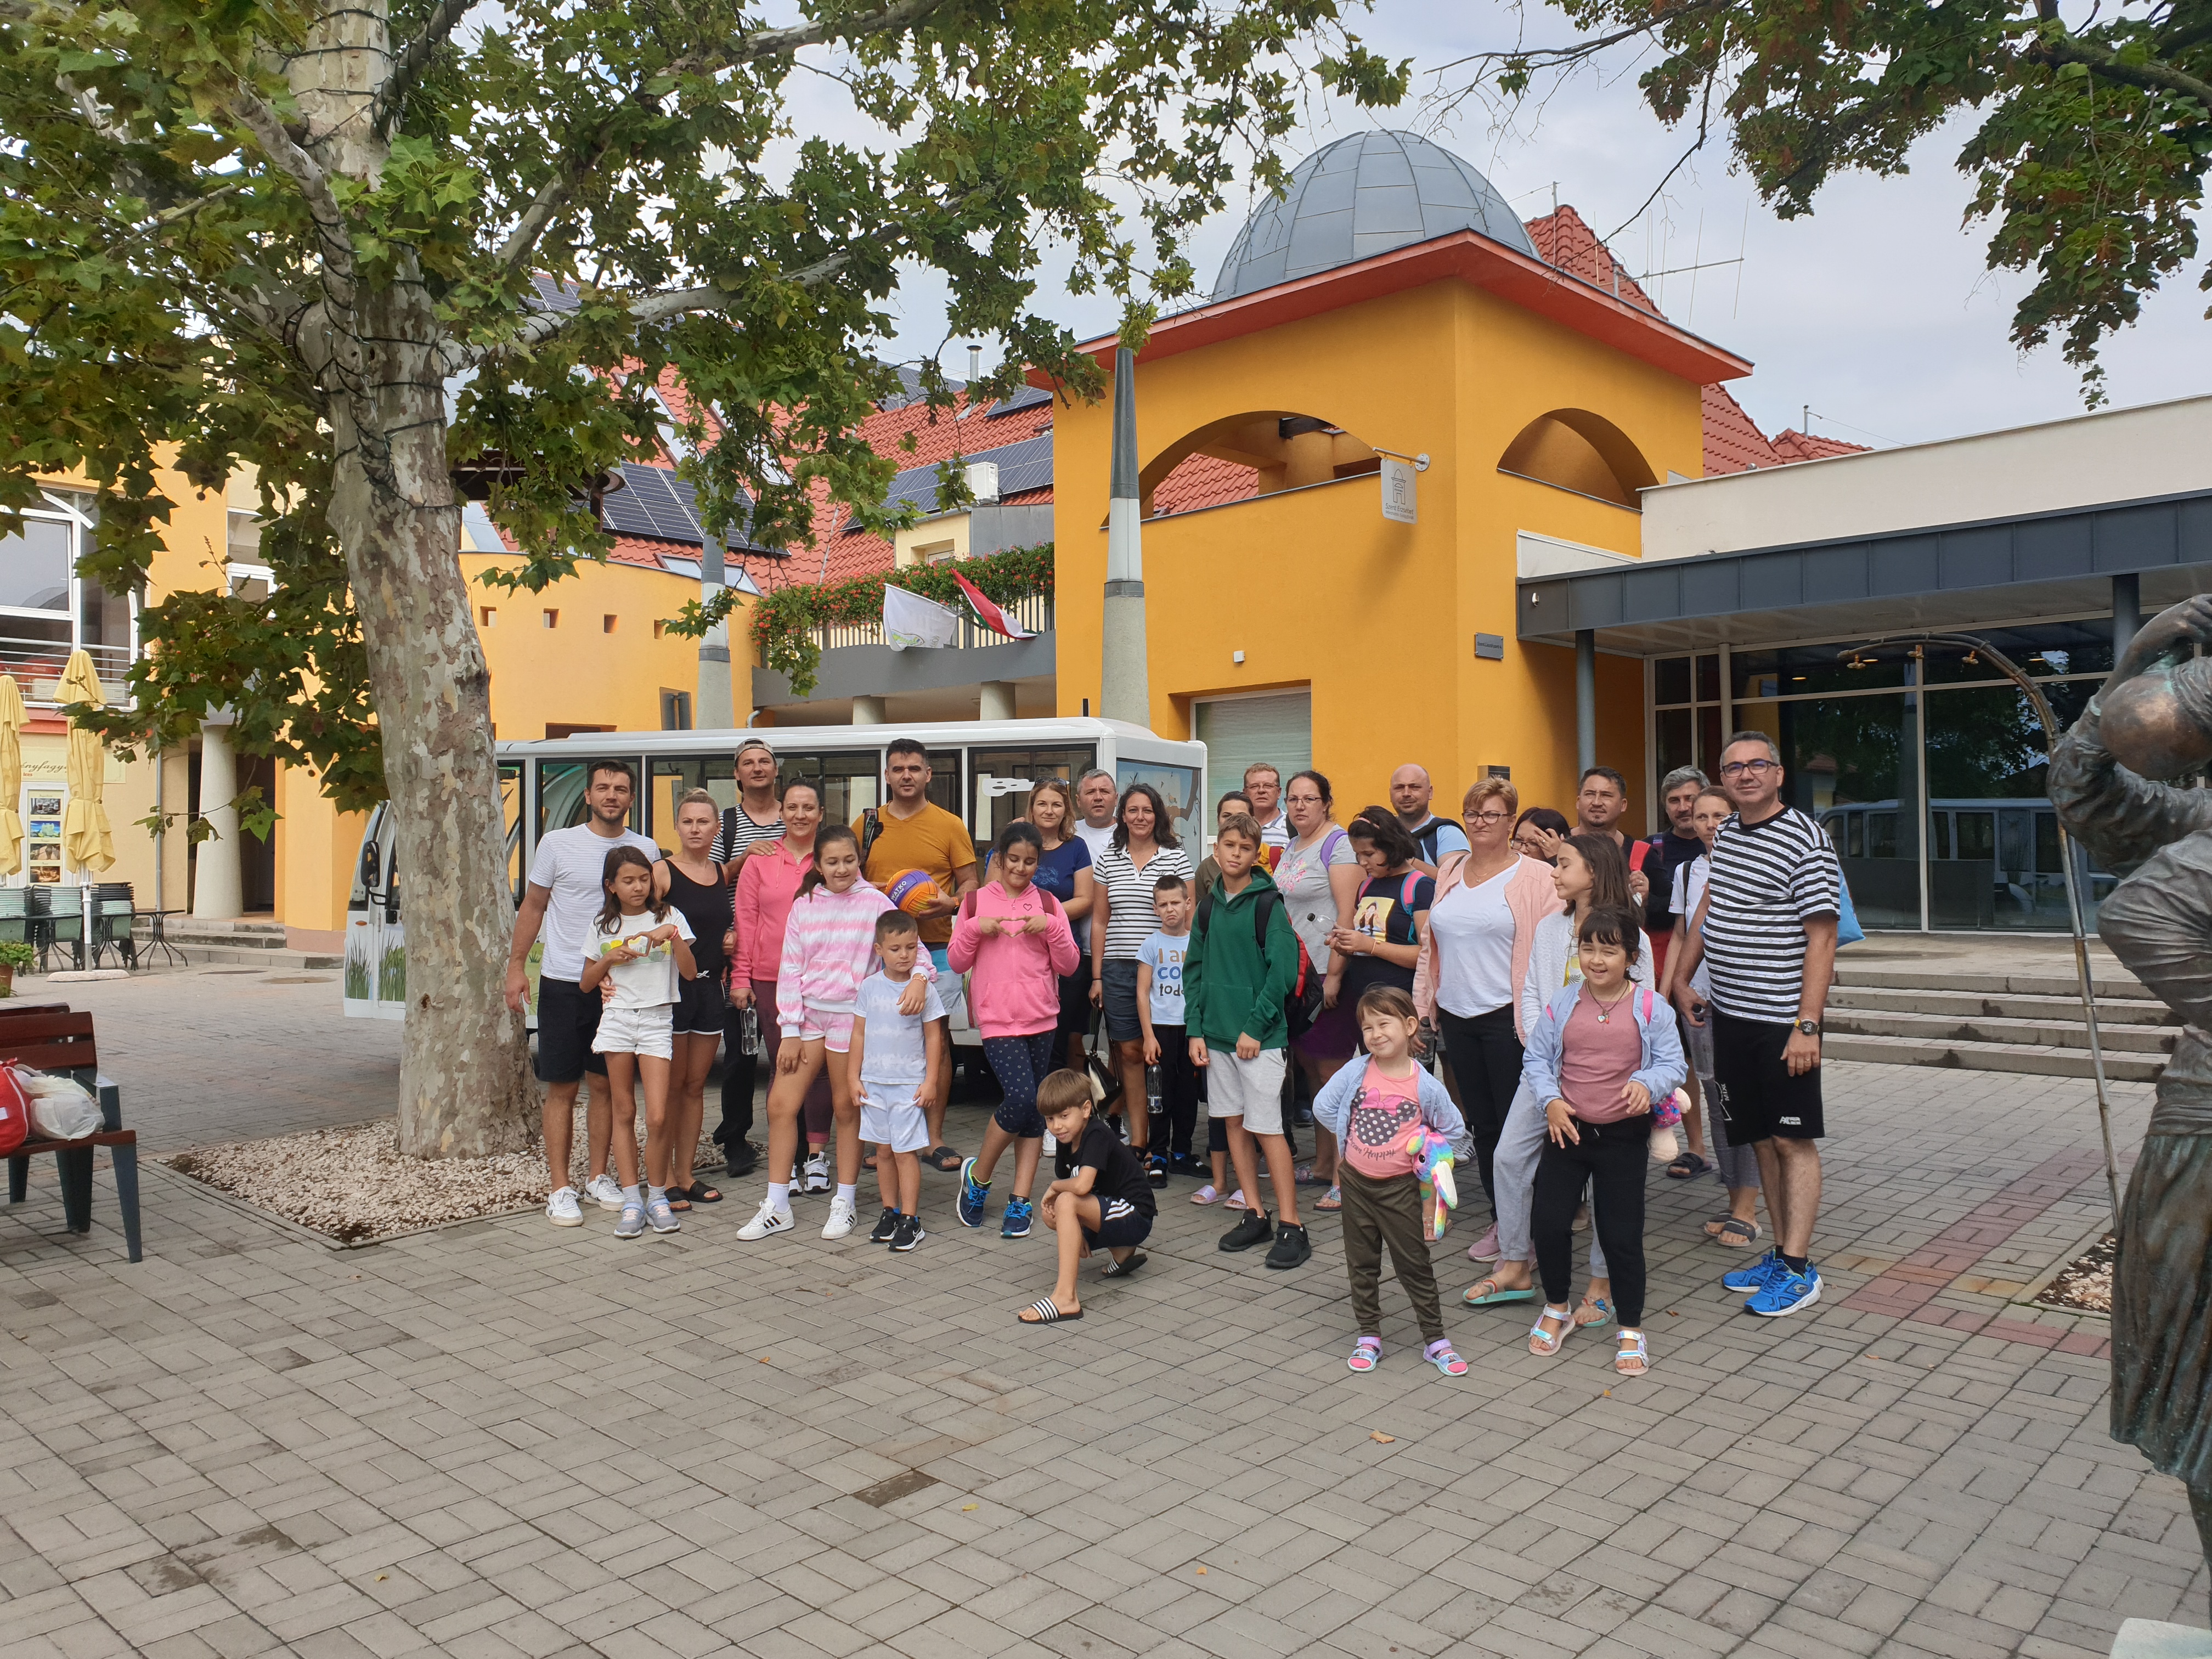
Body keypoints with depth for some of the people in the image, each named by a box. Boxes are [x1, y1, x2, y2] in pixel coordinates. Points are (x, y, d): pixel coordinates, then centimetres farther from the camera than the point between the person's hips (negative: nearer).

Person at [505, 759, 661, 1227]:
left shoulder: (646, 850, 4)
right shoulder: (558, 844, -1)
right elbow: (533, 906, 6)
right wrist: (516, 966, 1)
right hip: (563, 983, -2)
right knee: (562, 1087, 1)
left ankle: (599, 1177, 22)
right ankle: (560, 1188, 9)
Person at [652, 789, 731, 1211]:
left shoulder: (724, 874, 10)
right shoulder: (662, 872, -7)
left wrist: (732, 940, 5)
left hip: (711, 986, 5)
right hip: (672, 985, -5)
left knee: (696, 1086, 11)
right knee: (672, 1086, 2)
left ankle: (686, 1174, 20)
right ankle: (665, 1179, 11)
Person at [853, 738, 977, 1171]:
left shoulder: (950, 825, 5)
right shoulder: (867, 824, 11)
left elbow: (970, 884, 6)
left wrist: (951, 903, -15)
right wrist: (867, 891, -6)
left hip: (935, 947, -1)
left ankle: (935, 1136, 8)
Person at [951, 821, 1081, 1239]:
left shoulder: (1048, 904, 7)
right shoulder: (976, 901, 4)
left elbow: (1069, 965, 4)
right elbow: (956, 962, 5)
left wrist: (1052, 927, -11)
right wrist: (975, 928, -12)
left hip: (1042, 1017, 3)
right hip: (997, 1018, -3)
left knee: (1034, 1108, 4)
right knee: (1022, 1096, -18)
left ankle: (1020, 1202, 12)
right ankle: (978, 1176, 5)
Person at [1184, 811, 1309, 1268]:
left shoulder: (1267, 903, -8)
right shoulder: (1209, 907, 10)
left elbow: (1283, 968, -13)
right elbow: (1195, 969, 12)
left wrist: (1256, 1027, -15)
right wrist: (1195, 1030, 4)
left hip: (1259, 1036, -6)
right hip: (1217, 1034, 6)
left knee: (1266, 1128, -6)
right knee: (1235, 1123, 10)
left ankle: (1291, 1228, 1)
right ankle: (1255, 1217, 20)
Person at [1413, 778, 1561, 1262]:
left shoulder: (1535, 878, -6)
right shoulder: (1449, 871, 12)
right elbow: (1430, 944, 16)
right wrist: (1421, 1005, 13)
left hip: (1507, 1017, -6)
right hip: (1456, 1016, 6)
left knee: (1515, 1124, 0)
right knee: (1480, 1123, 13)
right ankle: (1500, 1218, 25)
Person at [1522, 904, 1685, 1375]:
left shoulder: (1650, 1008, -5)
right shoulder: (1561, 1004, 0)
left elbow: (1672, 1063, -3)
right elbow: (1537, 1058, 4)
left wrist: (1648, 1084, -23)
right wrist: (1551, 1101, -11)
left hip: (1623, 1136, -2)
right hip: (1567, 1129, 2)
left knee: (1621, 1234, 3)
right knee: (1548, 1222, 1)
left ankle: (1632, 1330, 21)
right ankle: (1557, 1309, 26)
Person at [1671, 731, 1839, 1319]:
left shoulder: (1806, 842, -12)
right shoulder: (1725, 835, 11)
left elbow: (1821, 940, -16)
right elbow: (1706, 910, 23)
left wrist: (1807, 1026, -20)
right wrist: (1682, 981, 18)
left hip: (1782, 1020, -7)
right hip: (1729, 1014, 7)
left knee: (1793, 1141, -1)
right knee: (1762, 1139, 12)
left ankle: (1798, 1270, 4)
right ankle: (1781, 1253, 21)